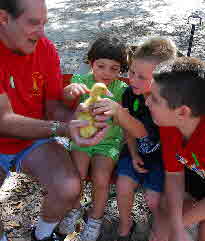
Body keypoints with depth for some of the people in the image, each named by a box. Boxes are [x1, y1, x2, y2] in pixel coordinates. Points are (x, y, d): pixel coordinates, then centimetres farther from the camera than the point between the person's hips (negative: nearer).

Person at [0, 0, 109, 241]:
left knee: (69, 189, -22)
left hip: (35, 139, 3)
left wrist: (77, 120, -25)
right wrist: (61, 129, -36)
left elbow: (53, 106, -3)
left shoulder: (45, 48, -7)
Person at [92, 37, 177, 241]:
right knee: (123, 187, -12)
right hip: (136, 150, 4)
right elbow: (128, 130, 4)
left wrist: (118, 111, -48)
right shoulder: (130, 93, -10)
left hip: (162, 155, -4)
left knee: (153, 199, -12)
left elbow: (142, 132, -34)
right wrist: (134, 155, -3)